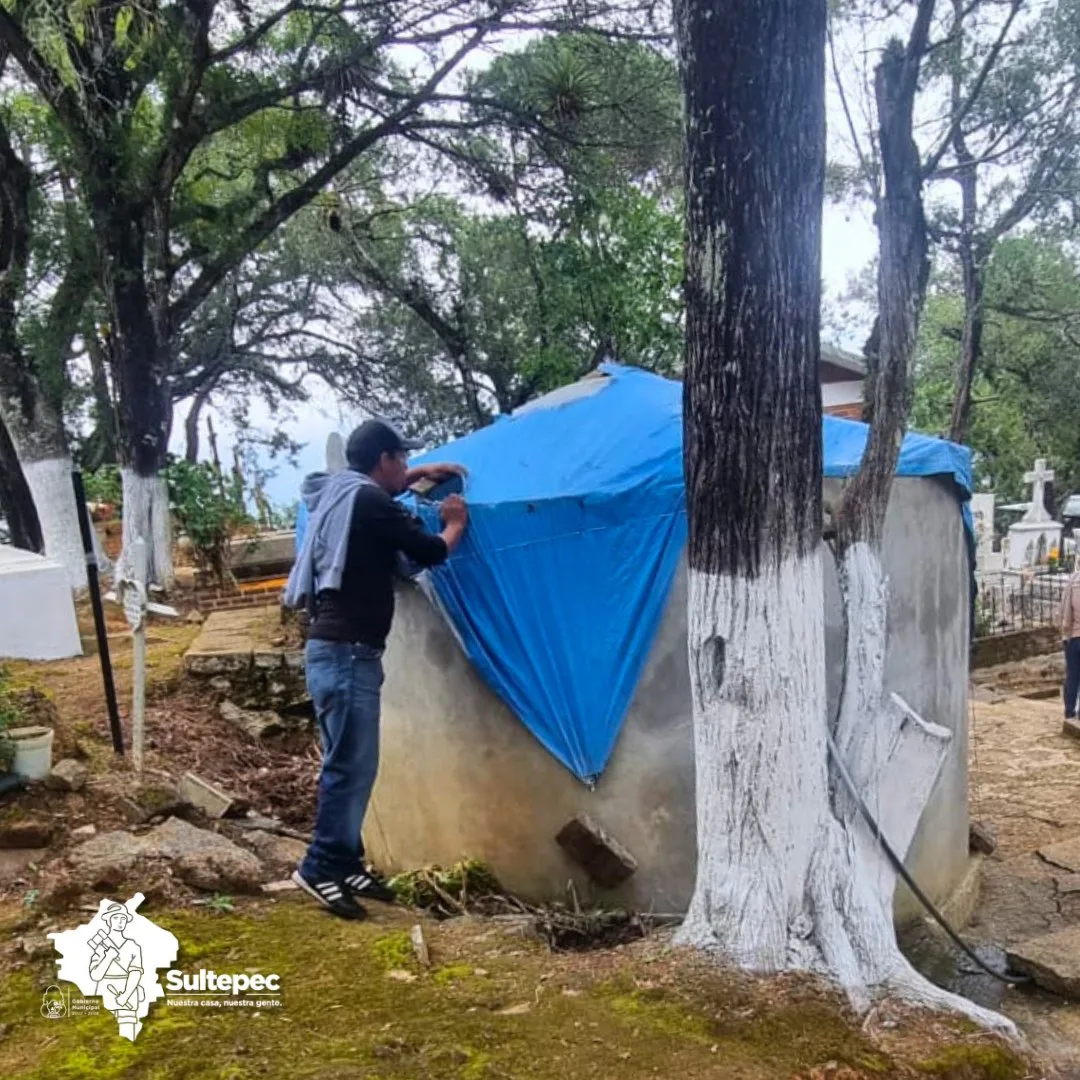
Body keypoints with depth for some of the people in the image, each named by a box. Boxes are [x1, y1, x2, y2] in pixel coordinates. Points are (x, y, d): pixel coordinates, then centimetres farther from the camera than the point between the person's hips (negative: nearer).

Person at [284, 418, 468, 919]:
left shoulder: (339, 492, 16)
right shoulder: (369, 503, -13)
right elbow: (429, 552, -9)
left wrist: (418, 475, 37)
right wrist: (455, 524, 11)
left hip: (339, 650, 10)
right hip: (346, 653, -10)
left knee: (354, 763, 14)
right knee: (351, 765, -6)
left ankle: (345, 862, 21)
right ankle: (319, 867, 2)